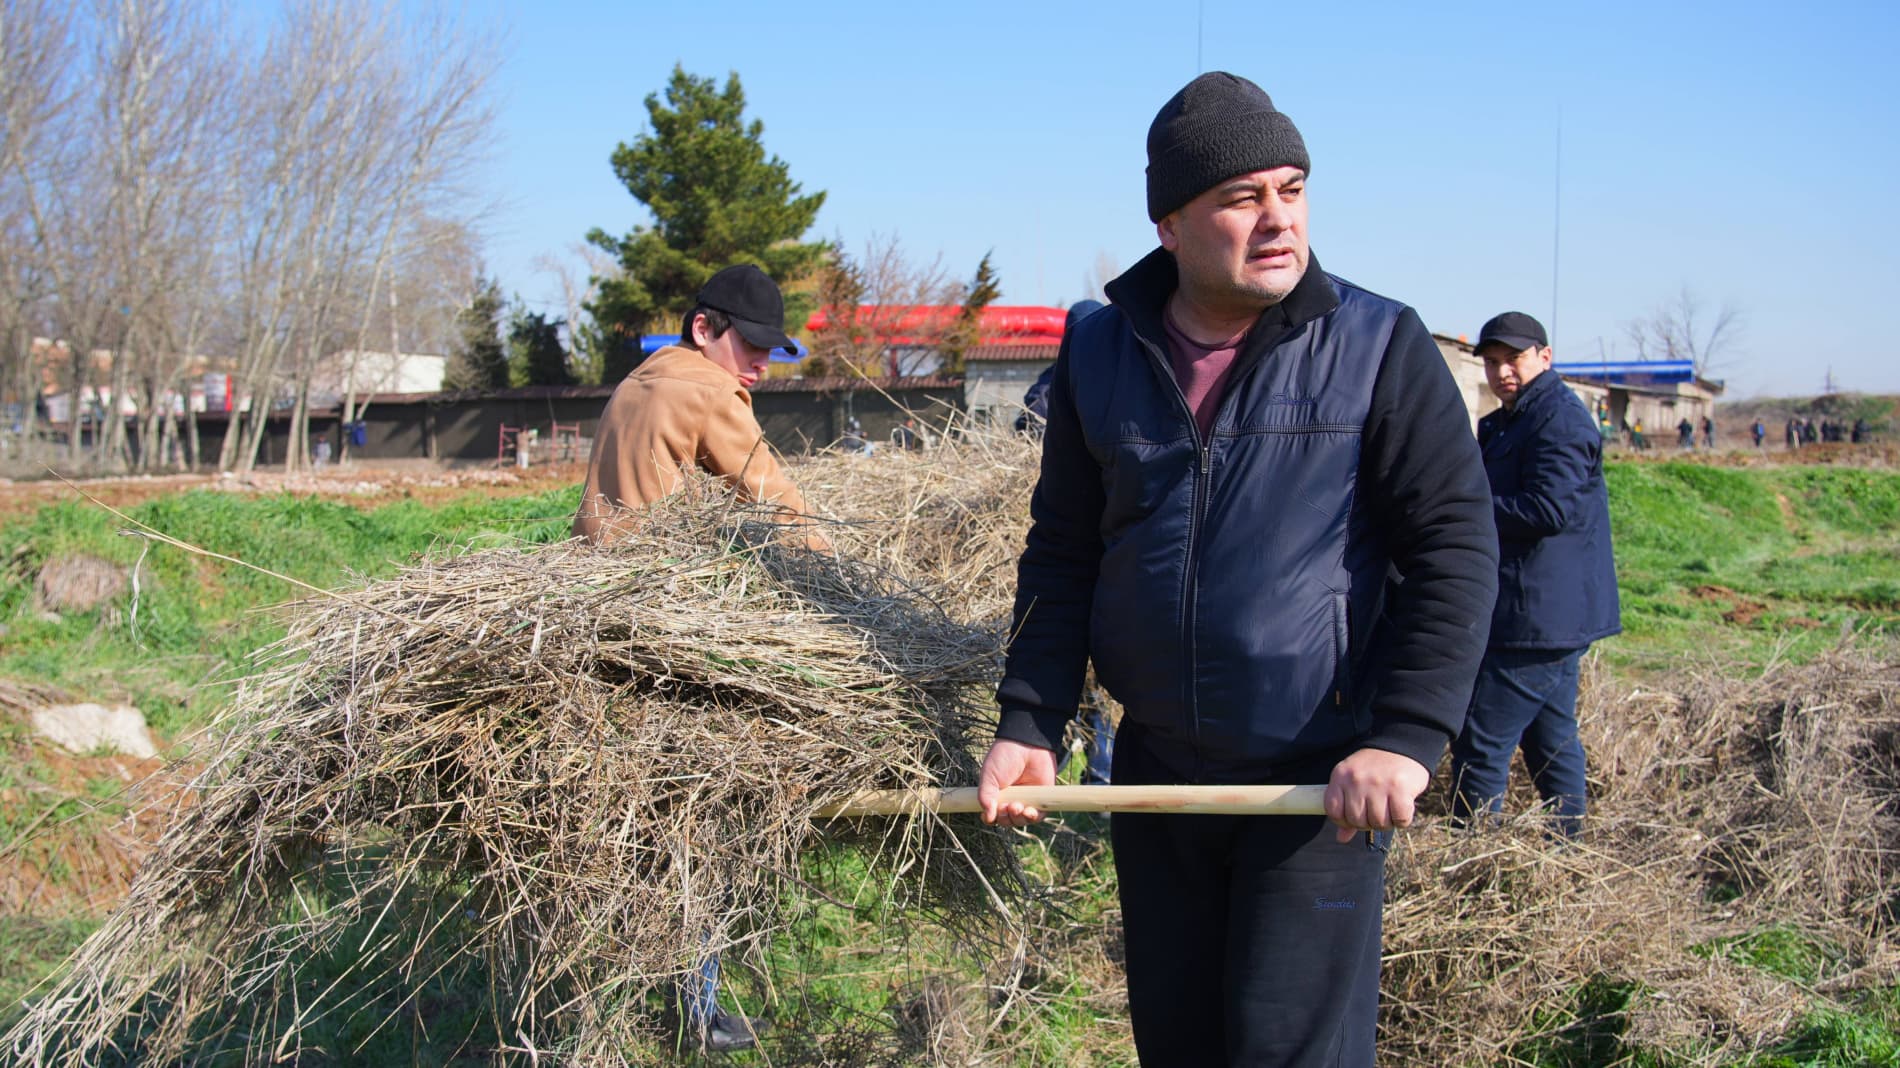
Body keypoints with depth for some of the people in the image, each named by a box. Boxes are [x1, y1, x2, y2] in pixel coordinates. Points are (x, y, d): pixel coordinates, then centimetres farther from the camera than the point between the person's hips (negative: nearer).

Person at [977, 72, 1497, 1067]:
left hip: (1320, 778, -4)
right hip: (1156, 768, 4)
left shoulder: (1378, 345, -6)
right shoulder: (1099, 353, 4)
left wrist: (1407, 738, -18)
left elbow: (1455, 545, -8)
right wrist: (1029, 724, 2)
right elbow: (1062, 552, 10)